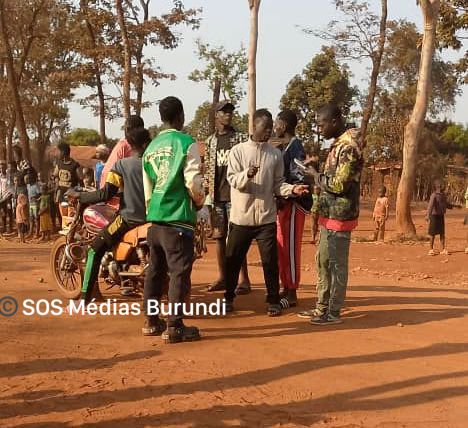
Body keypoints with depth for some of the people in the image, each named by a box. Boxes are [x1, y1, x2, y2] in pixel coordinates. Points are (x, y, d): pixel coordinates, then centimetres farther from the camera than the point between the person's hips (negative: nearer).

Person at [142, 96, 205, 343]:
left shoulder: (151, 147, 10)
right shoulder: (186, 143, -9)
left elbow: (147, 188, 14)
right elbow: (193, 182, -14)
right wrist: (199, 203, 5)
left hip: (155, 218, 7)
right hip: (178, 219, -7)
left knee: (155, 270, 14)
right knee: (180, 272, -2)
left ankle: (151, 322, 23)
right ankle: (174, 327, 0)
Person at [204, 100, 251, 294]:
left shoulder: (239, 139, 1)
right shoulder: (210, 141, 13)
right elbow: (208, 169, 14)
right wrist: (206, 193, 4)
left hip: (234, 195, -4)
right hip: (216, 196, 4)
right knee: (219, 236, 8)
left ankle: (244, 279, -2)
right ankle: (222, 277, 17)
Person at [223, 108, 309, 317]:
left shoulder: (276, 154, 5)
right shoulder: (238, 150, -2)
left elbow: (277, 184, 6)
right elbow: (232, 179, -10)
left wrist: (292, 189, -13)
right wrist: (247, 175, -30)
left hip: (266, 217, 1)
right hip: (241, 216, -1)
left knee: (270, 261, 3)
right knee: (233, 259, 9)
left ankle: (273, 301, 15)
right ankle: (228, 298, 25)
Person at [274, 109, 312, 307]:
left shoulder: (295, 147, -13)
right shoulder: (282, 148, 15)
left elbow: (300, 180, -20)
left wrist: (284, 199, -21)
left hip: (293, 204, -10)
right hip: (283, 204, 10)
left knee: (290, 249, -5)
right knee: (281, 248, 14)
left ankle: (292, 294, 1)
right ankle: (286, 289, 23)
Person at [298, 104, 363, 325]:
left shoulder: (348, 147, -18)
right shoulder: (339, 144, 14)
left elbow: (339, 184, -22)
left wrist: (316, 175, -10)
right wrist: (317, 172, 7)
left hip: (339, 216, -10)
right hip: (330, 215, 10)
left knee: (336, 264, -2)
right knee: (323, 261, 16)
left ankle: (334, 312, 7)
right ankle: (322, 307, 25)